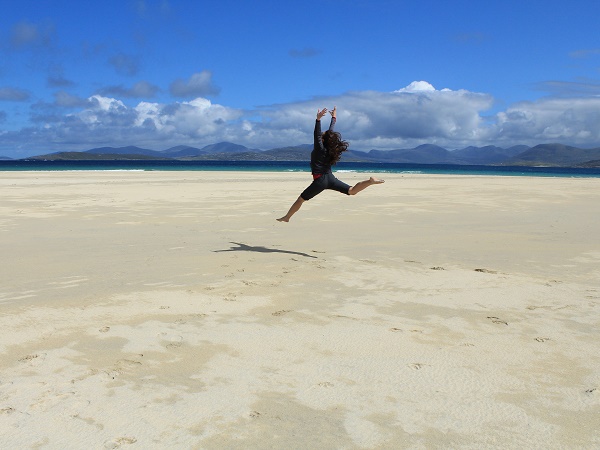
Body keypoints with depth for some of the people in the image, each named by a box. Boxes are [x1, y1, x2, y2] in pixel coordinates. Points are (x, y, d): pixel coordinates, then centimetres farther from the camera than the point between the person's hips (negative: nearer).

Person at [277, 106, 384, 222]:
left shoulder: (320, 148, -9)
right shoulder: (330, 148, 7)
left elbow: (317, 134, -22)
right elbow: (331, 131, 18)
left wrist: (318, 119, -32)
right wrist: (334, 117, 30)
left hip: (320, 180, -6)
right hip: (330, 178, 6)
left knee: (300, 199, 4)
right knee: (352, 191, -1)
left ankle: (287, 217, 9)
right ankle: (370, 181, -21)